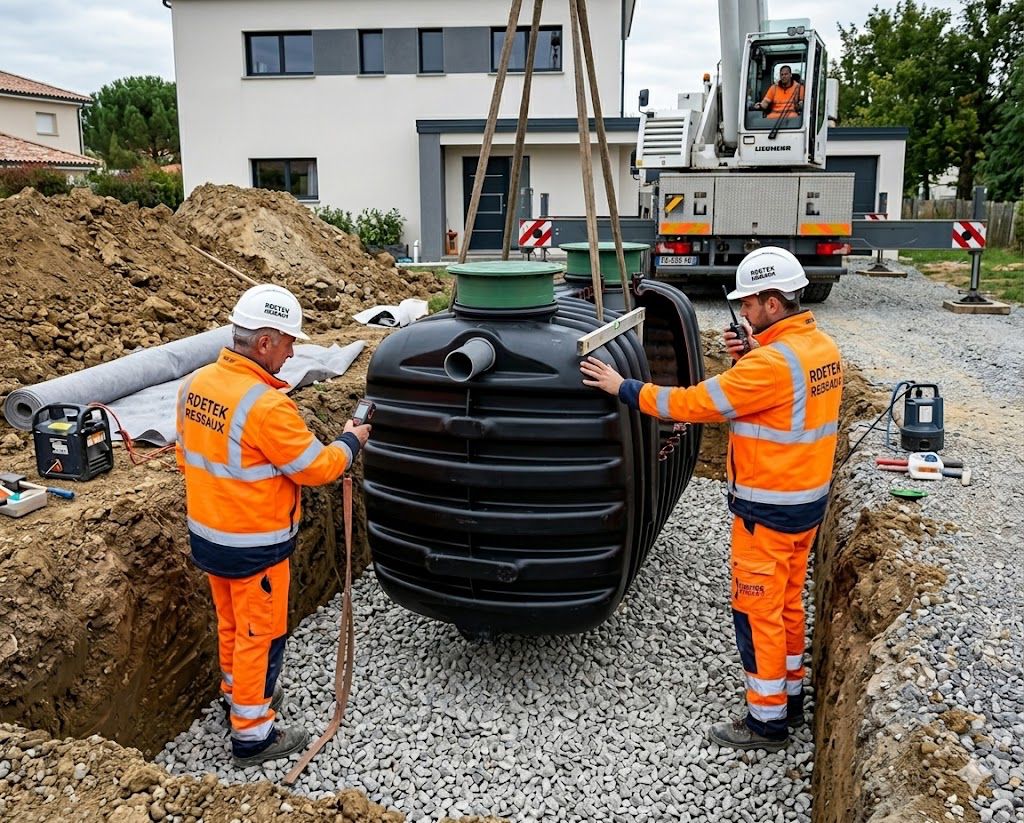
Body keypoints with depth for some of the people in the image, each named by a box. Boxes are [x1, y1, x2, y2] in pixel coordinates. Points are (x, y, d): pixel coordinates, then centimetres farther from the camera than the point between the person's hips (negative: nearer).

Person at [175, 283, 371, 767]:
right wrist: (350, 443, -2)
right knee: (260, 635, 7)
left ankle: (239, 694, 45)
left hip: (207, 534, 8)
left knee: (231, 623, 25)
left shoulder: (195, 384, -2)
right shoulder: (266, 404, -28)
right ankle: (252, 735, 20)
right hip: (254, 546, -8)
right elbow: (315, 468, -20)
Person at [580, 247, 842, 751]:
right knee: (787, 601, 21)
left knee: (756, 609, 4)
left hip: (767, 510, -9)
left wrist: (623, 388, -14)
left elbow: (696, 403, -23)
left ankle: (767, 721, 17)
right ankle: (790, 697, 36)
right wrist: (747, 359, 0)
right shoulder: (821, 346, 4)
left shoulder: (773, 362, -26)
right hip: (808, 500, 9)